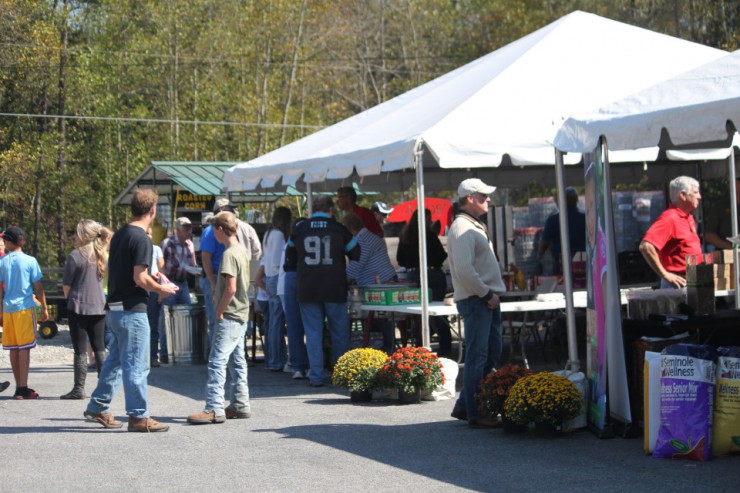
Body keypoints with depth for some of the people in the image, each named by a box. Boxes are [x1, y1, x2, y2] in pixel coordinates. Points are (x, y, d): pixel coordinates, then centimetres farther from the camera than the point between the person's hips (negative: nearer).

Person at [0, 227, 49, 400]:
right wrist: (44, 309, 5)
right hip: (25, 307, -3)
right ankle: (23, 388, -9)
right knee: (24, 348, -3)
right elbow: (38, 288, -3)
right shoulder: (30, 261, -4)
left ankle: (19, 388, 14)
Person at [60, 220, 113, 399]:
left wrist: (69, 297, 11)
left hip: (78, 306, -6)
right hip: (98, 306, 6)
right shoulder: (102, 255, 8)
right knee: (100, 349, 11)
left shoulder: (76, 255, -11)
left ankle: (79, 388, 0)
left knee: (80, 350, -2)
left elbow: (66, 285, -8)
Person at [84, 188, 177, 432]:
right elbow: (140, 278, -21)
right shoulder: (141, 238, -16)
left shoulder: (119, 235, 11)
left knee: (115, 360, 18)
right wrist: (162, 289, -5)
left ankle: (98, 407, 24)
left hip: (114, 308, 9)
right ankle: (138, 416, 1)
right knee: (136, 365, -3)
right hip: (132, 310, -9)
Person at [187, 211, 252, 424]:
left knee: (217, 361, -11)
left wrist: (219, 311, -12)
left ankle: (214, 409, -15)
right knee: (238, 360, 13)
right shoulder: (242, 251, 13)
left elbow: (230, 288, -22)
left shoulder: (229, 254, -16)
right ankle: (240, 405, 17)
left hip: (229, 316, -10)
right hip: (242, 313, 10)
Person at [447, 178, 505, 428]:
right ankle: (475, 414, -2)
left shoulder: (475, 226, 19)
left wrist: (492, 294, 14)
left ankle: (464, 406, 21)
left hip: (487, 298, 10)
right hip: (475, 300, -10)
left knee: (492, 353, 14)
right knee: (478, 357, -7)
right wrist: (486, 294, -17)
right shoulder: (462, 228, -15)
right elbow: (464, 270, -24)